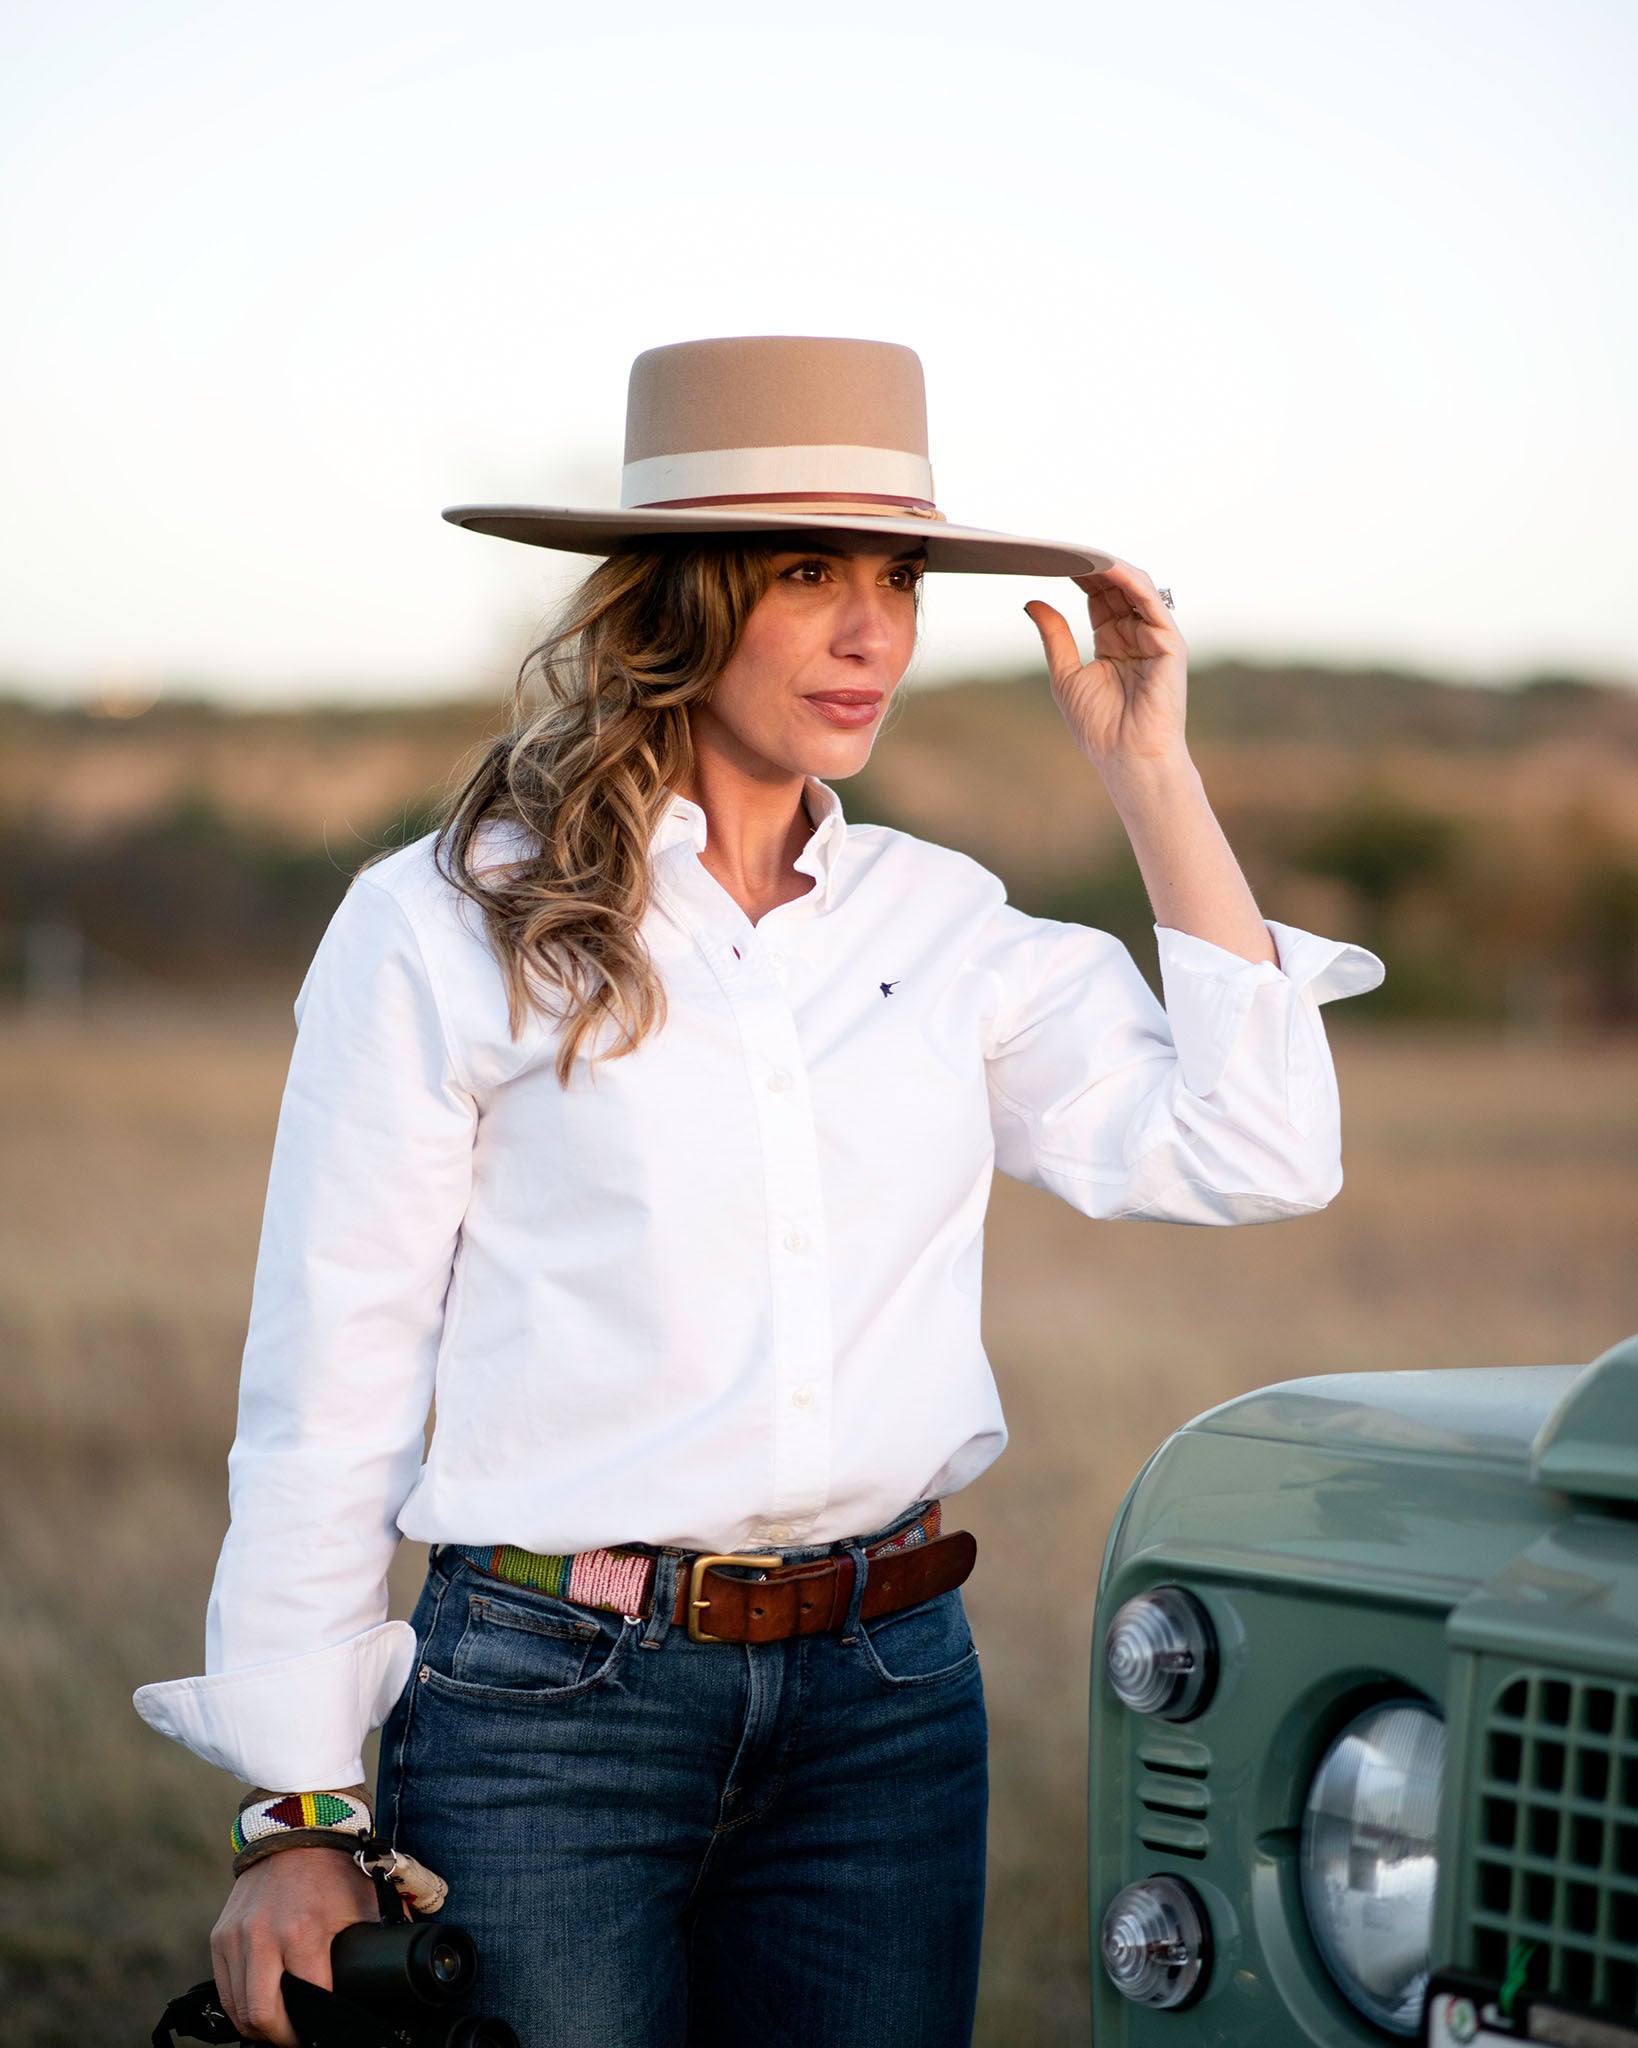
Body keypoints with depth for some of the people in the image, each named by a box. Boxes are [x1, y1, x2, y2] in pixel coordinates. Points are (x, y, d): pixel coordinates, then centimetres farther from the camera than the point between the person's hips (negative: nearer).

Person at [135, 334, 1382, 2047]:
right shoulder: (441, 929, -5)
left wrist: (1150, 775, 0)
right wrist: (295, 1818, -6)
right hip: (549, 1706, -4)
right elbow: (325, 1393, -3)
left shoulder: (944, 925, 8)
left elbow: (1257, 1162, -2)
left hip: (891, 1701, 4)